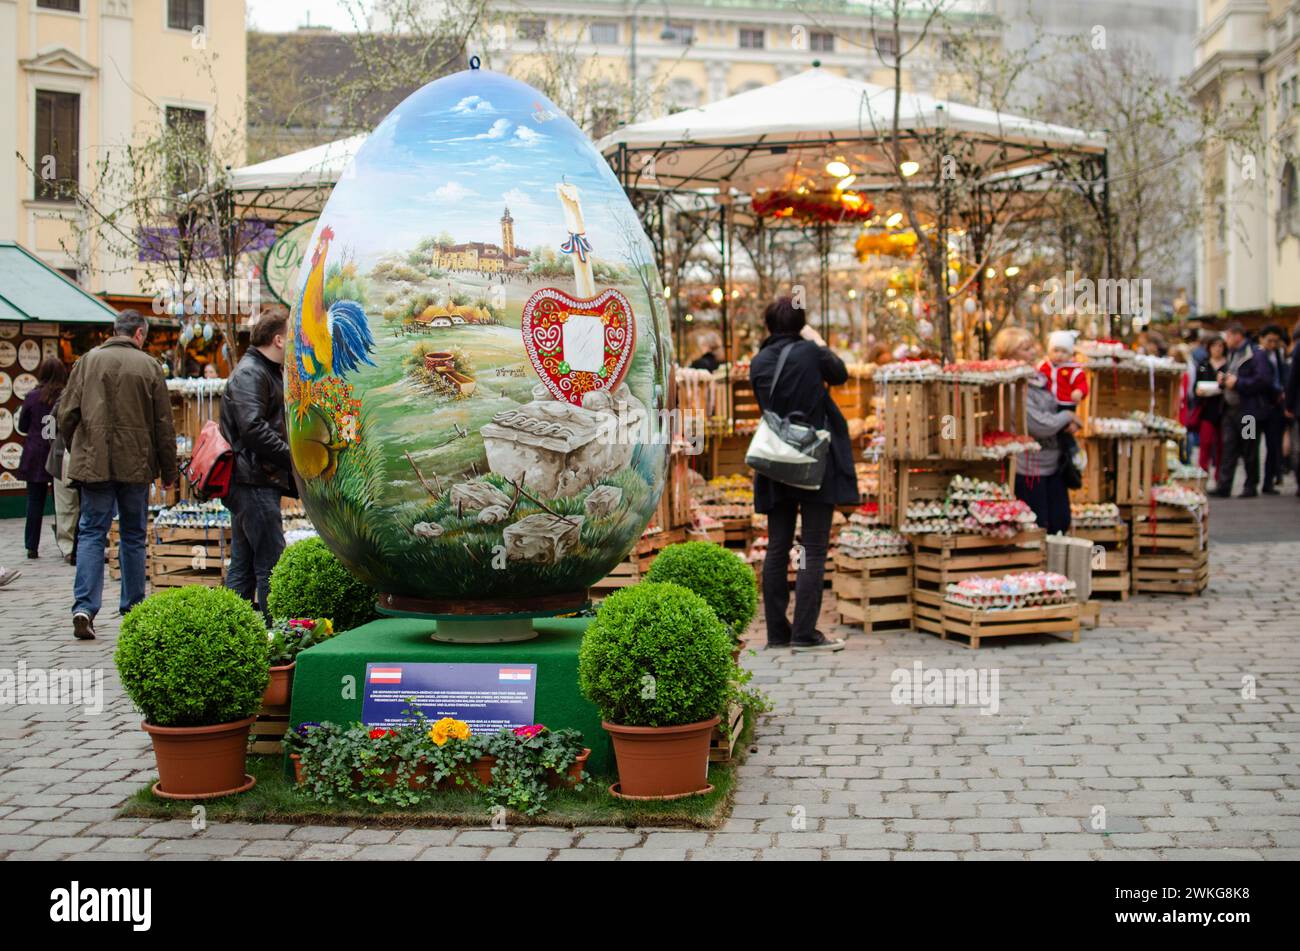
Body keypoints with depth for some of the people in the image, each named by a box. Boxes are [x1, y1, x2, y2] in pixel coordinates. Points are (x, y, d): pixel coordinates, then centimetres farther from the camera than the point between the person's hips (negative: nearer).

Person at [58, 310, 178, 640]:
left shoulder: (87, 361, 1)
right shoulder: (149, 365, -2)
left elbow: (66, 414, 3)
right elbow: (163, 425, 0)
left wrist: (78, 450, 19)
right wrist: (169, 471, 8)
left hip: (93, 462, 1)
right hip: (135, 464, -1)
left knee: (91, 532, 3)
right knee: (133, 536, 11)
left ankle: (84, 606, -12)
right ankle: (132, 609, 15)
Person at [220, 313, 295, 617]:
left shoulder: (269, 373, 23)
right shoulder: (249, 374, -11)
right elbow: (253, 428, -23)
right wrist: (294, 458, -21)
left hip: (256, 481, 11)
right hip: (254, 481, -11)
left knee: (243, 565, 12)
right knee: (271, 562, -10)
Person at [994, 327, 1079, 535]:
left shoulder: (1038, 379, 8)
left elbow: (1053, 411, 20)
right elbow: (1040, 426, -25)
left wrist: (1067, 423, -3)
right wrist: (1068, 416, -8)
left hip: (1053, 462, 8)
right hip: (1030, 469, -8)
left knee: (1061, 523, 13)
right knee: (1037, 529, 1)